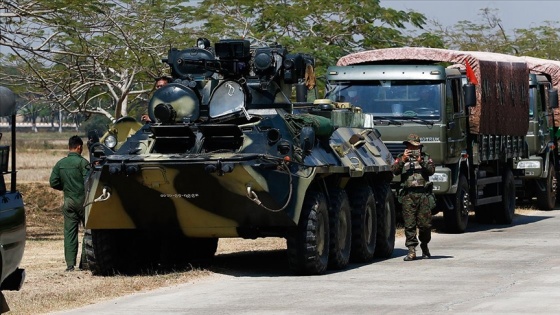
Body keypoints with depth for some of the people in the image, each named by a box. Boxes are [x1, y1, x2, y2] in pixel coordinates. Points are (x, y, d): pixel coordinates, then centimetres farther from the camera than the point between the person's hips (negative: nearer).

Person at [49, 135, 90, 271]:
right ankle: (84, 261, 4)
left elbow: (53, 183, 4)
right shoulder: (82, 162, -10)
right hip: (83, 200, -4)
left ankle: (70, 264, -1)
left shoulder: (60, 163, 5)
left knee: (69, 232, 5)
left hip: (68, 201, 4)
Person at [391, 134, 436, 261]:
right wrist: (403, 160, -15)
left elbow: (431, 170, 0)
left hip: (423, 194, 1)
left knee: (425, 224, 0)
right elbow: (394, 170, -2)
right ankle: (411, 250, -4)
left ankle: (424, 245, 23)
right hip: (408, 194, 0)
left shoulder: (425, 157, 15)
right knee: (409, 224, -6)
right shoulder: (401, 158, 15)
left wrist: (421, 162, -14)